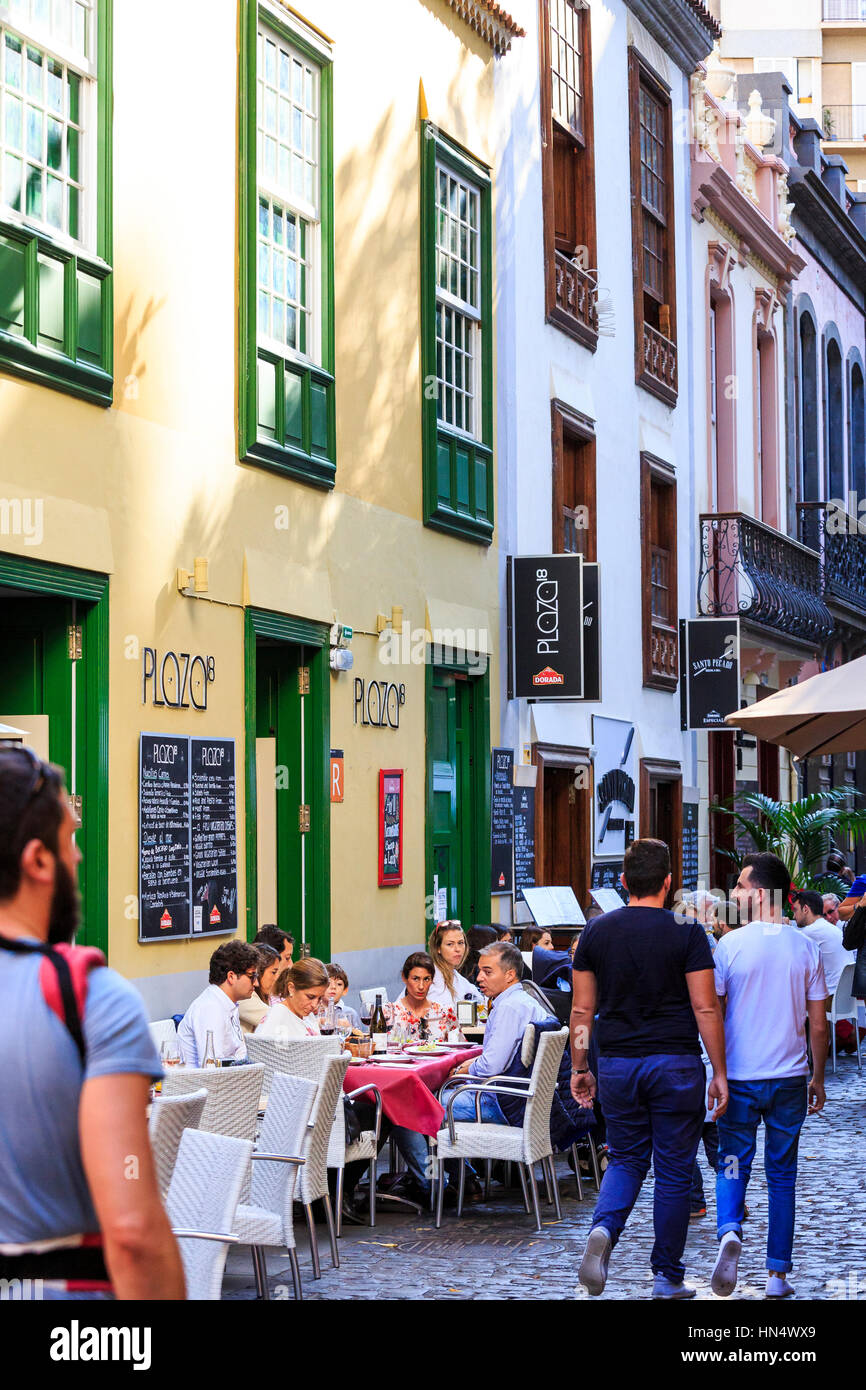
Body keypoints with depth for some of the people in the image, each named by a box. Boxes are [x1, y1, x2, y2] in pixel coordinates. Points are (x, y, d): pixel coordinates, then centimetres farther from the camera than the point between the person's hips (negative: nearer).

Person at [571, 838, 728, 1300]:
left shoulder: (596, 931, 3)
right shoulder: (686, 932, -6)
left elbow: (582, 1009, 5)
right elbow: (705, 1008, -8)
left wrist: (579, 1067, 14)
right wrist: (719, 1072, -2)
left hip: (616, 1065, 3)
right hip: (675, 1064, -3)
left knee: (626, 1159, 16)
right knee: (674, 1171, 7)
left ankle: (603, 1229, -12)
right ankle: (668, 1277, 14)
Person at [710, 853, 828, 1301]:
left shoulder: (731, 944, -8)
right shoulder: (806, 948, -1)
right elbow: (818, 1025, 2)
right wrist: (818, 1078, 14)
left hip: (740, 1078, -2)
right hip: (791, 1078, 2)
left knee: (732, 1165, 11)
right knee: (782, 1175, 11)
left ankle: (729, 1232, -17)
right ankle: (777, 1276, 12)